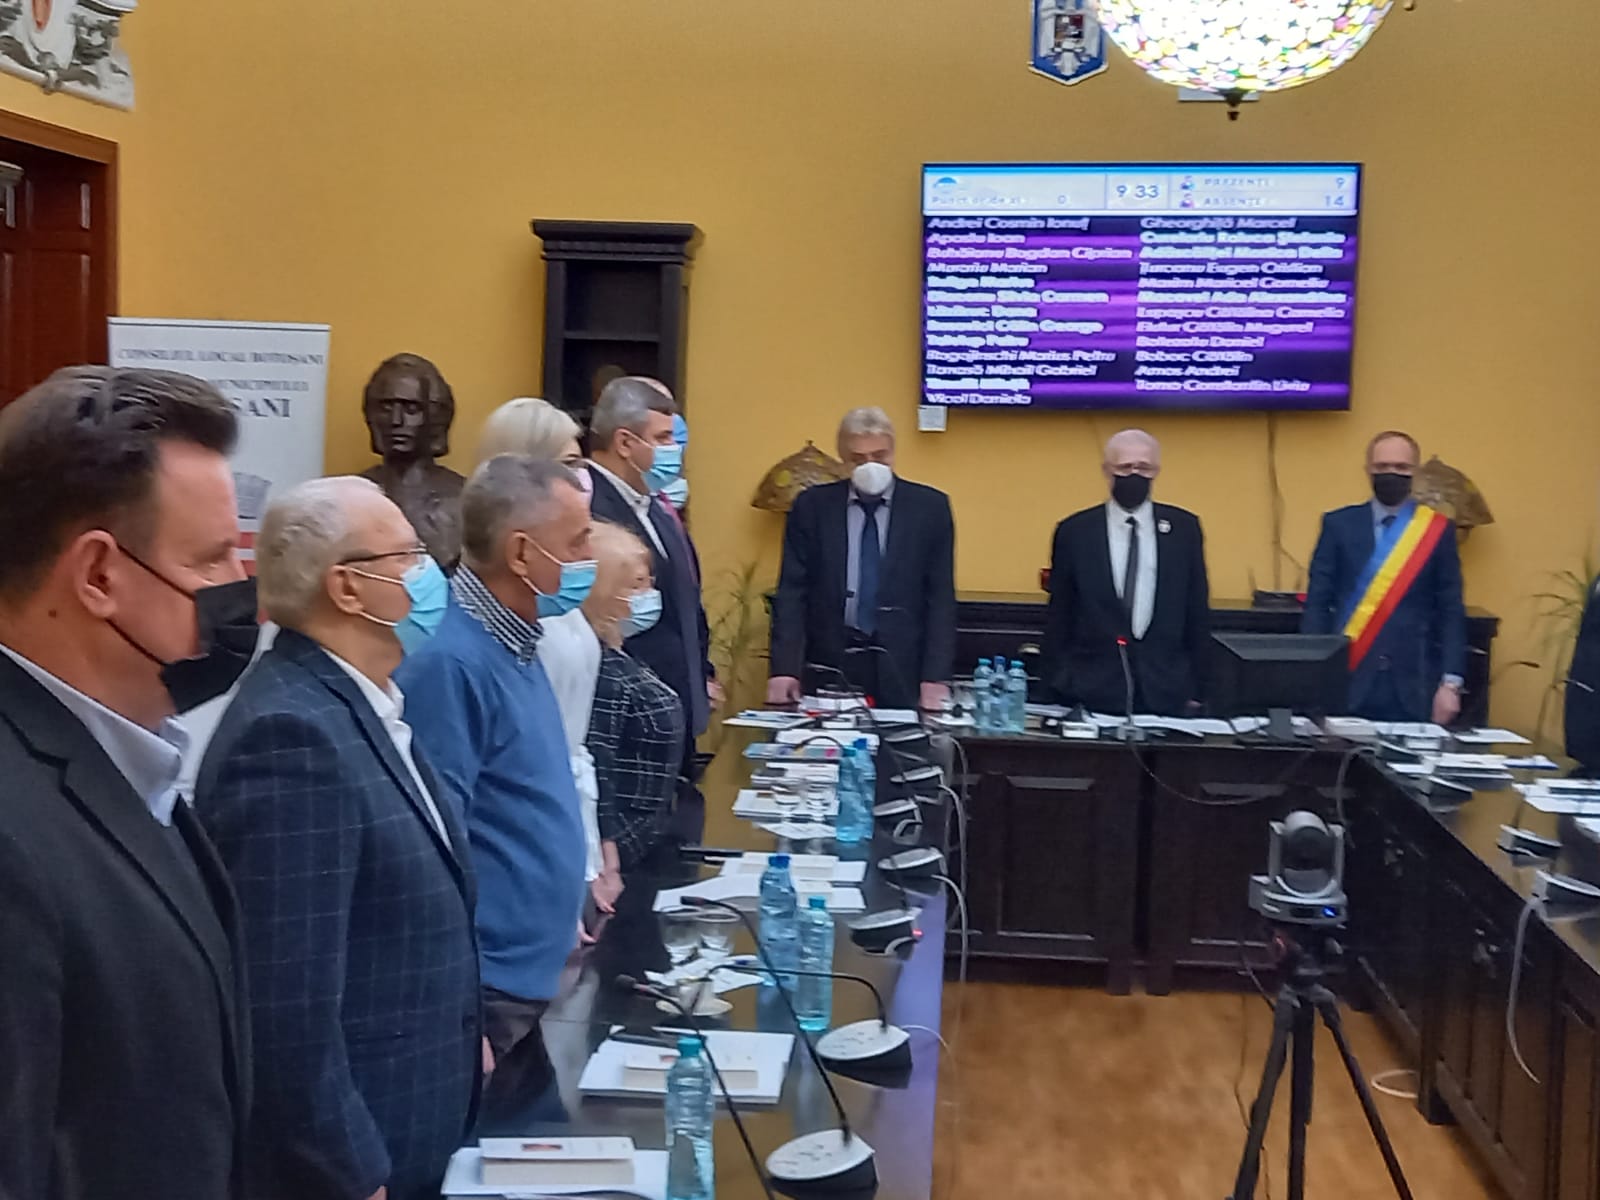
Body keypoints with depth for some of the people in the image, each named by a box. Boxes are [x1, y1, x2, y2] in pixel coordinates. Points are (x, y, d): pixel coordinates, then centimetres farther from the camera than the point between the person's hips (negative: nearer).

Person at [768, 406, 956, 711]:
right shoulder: (812, 506, 5)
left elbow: (940, 598, 2)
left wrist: (936, 677, -6)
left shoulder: (930, 507, 3)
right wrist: (784, 668, -8)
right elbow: (792, 593, 3)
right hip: (829, 666, 1)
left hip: (901, 670, 0)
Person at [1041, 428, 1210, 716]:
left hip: (1165, 693, 1)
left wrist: (1196, 688, 7)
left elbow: (1197, 613, 8)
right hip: (1091, 693, -1)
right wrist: (1056, 688, 2)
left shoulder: (1183, 528, 5)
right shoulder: (1074, 531, 1)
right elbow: (1059, 617, 4)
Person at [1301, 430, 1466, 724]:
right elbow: (1317, 604, 3)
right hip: (1347, 682, 0)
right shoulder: (1339, 524, 5)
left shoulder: (1438, 530, 6)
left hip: (1412, 686, 0)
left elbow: (1450, 611, 4)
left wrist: (1450, 682, -4)